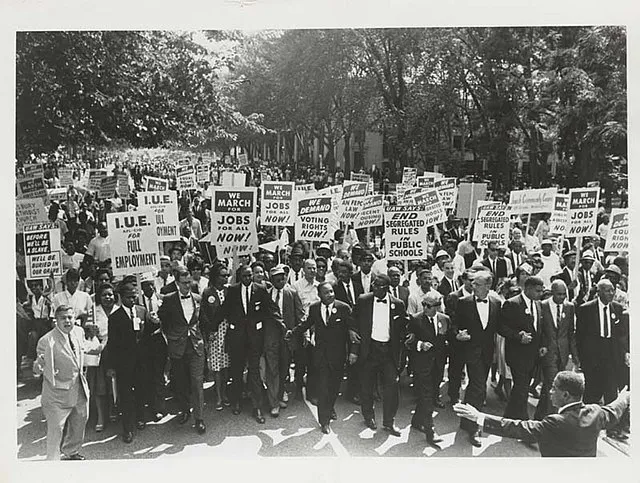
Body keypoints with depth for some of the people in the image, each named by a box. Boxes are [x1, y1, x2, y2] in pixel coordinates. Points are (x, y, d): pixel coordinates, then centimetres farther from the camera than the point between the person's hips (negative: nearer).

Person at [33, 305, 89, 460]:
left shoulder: (79, 332, -2)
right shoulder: (47, 341, -22)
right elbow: (39, 368, -19)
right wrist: (37, 367, -40)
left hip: (79, 388, 7)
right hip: (58, 391, -7)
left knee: (79, 423, 22)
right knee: (56, 428, 1)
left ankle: (71, 452, 44)